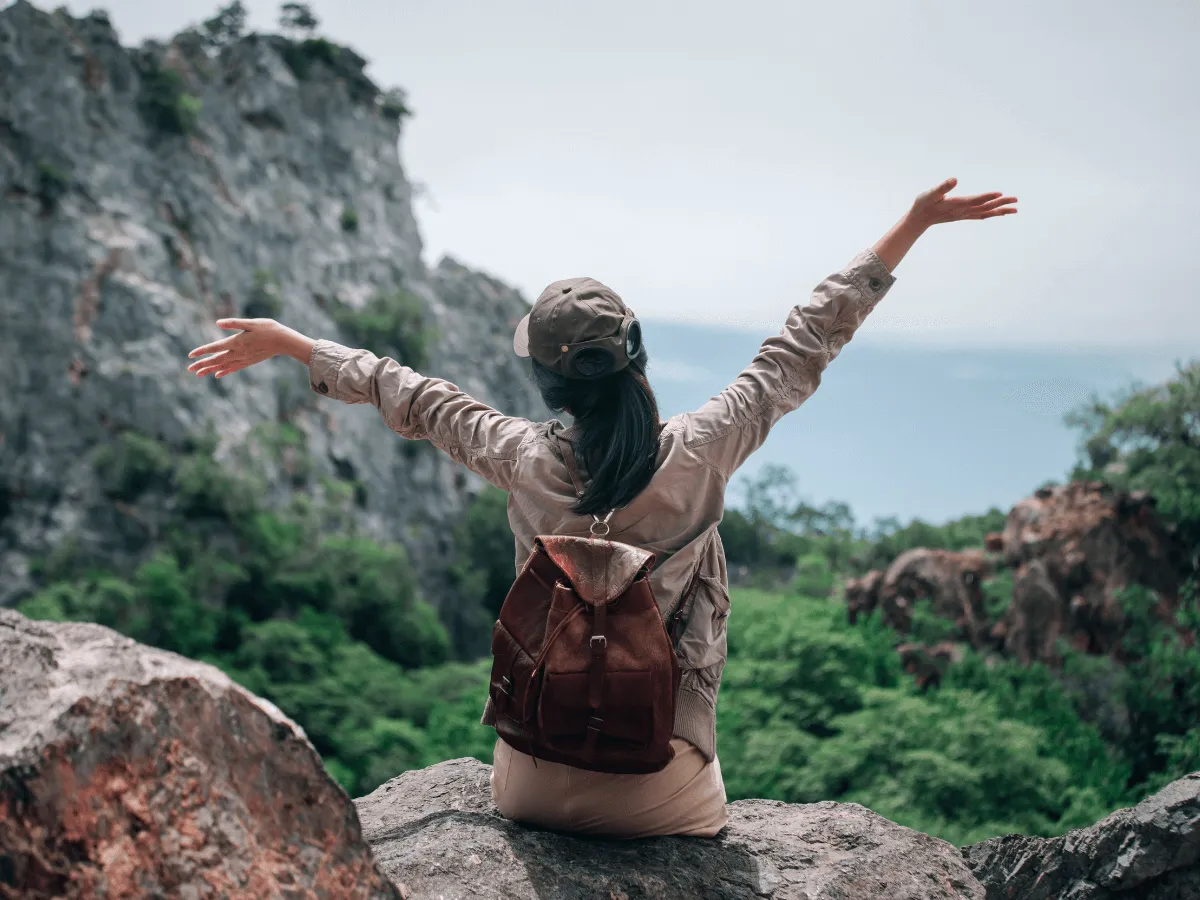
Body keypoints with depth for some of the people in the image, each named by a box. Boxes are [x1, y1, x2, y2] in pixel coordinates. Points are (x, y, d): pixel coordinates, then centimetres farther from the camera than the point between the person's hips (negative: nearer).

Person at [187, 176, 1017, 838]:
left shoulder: (527, 463, -12)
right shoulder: (698, 453, -15)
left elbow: (412, 398, 3)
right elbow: (806, 344, -6)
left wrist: (290, 343, 20)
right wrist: (913, 226, 4)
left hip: (535, 784, 1)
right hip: (661, 797, -1)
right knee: (701, 823, 31)